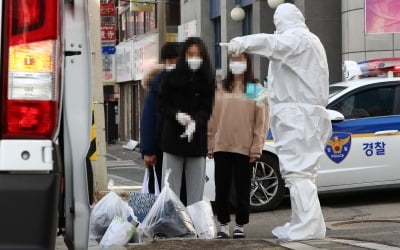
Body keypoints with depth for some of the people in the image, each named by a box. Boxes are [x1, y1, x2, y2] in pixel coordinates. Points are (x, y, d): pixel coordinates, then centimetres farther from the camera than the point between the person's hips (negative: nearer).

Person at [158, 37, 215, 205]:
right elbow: (163, 105, 3)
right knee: (170, 187, 1)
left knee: (195, 189, 4)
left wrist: (195, 122, -22)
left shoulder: (207, 80, 5)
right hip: (173, 136, -1)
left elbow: (207, 109, -2)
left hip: (197, 138, 1)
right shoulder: (172, 78, 2)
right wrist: (177, 115, -17)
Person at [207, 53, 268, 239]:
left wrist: (256, 148, -8)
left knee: (242, 190, 3)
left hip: (244, 148, -3)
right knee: (221, 189, 5)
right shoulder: (220, 88, 10)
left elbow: (261, 121, -2)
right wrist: (210, 144, 4)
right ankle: (223, 225, 15)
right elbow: (212, 117, 10)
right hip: (221, 147, 3)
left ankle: (240, 226, 13)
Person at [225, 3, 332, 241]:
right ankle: (305, 222, 14)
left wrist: (242, 42, -44)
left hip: (297, 115, -10)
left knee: (297, 170, -14)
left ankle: (309, 225, -18)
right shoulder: (311, 41, 25)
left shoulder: (296, 38, -9)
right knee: (301, 170, 12)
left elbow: (271, 42, -29)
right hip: (307, 114, 10)